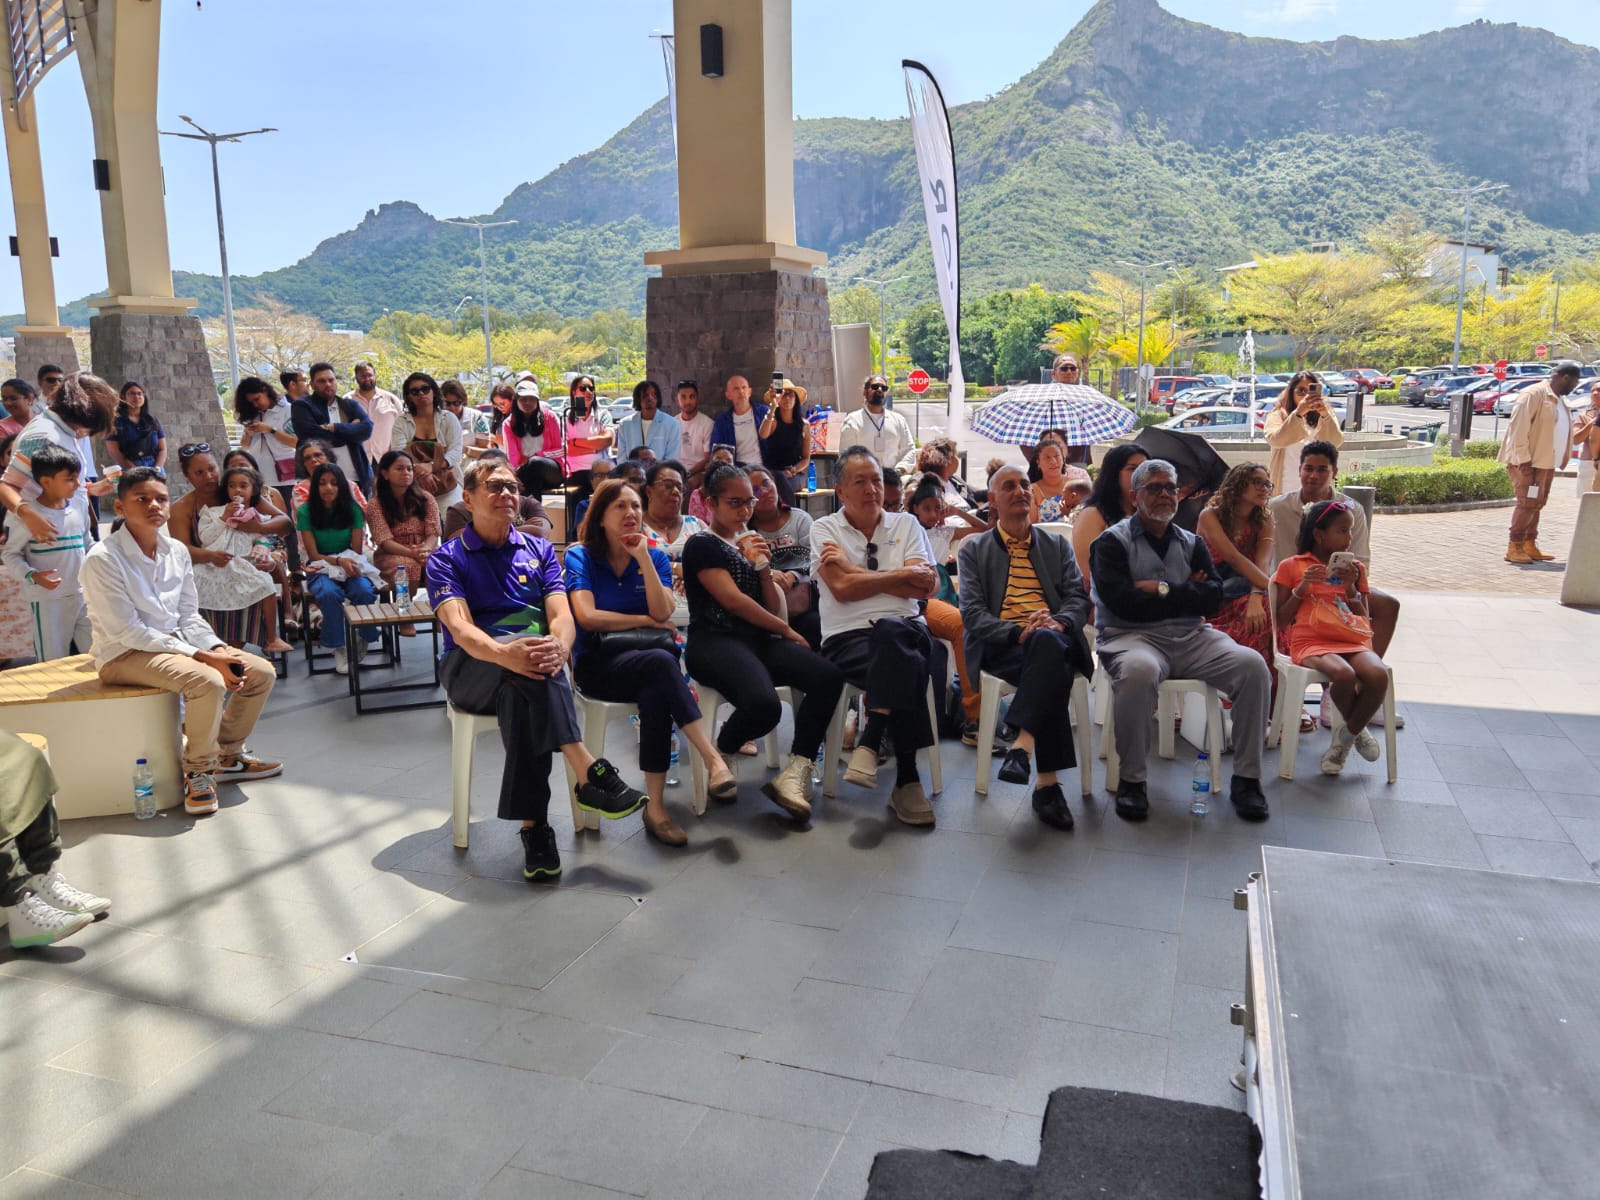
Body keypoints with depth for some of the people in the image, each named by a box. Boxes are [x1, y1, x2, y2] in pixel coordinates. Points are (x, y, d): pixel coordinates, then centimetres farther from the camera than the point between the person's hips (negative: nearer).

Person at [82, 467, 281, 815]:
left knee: (261, 672, -3)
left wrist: (218, 650, -11)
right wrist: (202, 657, -24)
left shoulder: (177, 551, 4)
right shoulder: (103, 559, -16)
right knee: (208, 681, -32)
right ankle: (198, 771, -10)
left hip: (176, 643, 8)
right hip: (125, 655, -8)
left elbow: (189, 617, 9)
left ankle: (228, 755, 15)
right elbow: (128, 632, -20)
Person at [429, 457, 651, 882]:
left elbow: (562, 614, 0)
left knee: (521, 692, -36)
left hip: (526, 671, 2)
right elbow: (459, 626, -11)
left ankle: (534, 825, -39)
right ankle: (590, 773, -44)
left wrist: (559, 646, -27)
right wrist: (503, 652, -35)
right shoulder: (446, 559, 9)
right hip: (472, 672, -2)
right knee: (526, 643, -36)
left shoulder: (539, 550, 17)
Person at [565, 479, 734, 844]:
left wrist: (643, 557, -9)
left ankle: (656, 807, -39)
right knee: (661, 661, -37)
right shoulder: (580, 557, 4)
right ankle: (714, 760, -44)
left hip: (645, 663, 3)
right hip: (598, 665, -3)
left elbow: (663, 612, -5)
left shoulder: (656, 557, 12)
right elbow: (587, 617, -10)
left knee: (656, 695, -37)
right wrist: (645, 622, -5)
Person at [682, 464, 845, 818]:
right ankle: (719, 755, -4)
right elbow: (734, 600, -10)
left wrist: (764, 568, 1)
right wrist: (787, 631, -2)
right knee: (763, 704, -36)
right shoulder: (702, 545, 0)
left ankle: (796, 771, -19)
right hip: (715, 642, -7)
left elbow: (773, 608, 19)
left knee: (829, 676, -20)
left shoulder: (750, 543, 22)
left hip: (758, 640, 7)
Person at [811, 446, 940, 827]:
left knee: (888, 631, -37)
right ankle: (907, 779, -25)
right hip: (847, 638, -2)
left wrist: (853, 569, -2)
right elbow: (842, 588, -7)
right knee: (908, 666, -35)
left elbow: (928, 585, 0)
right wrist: (903, 574, -1)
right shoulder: (825, 529, 10)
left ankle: (870, 742, -30)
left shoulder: (906, 524, 17)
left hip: (905, 629, 2)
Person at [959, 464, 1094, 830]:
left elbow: (1079, 598, 11)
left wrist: (1058, 623, -15)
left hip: (1055, 640, 2)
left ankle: (1023, 744, -47)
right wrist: (1018, 633, -18)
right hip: (999, 648, -2)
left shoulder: (1057, 545, 24)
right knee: (1053, 670, -37)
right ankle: (1047, 782, -42)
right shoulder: (974, 550, 16)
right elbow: (971, 612, 2)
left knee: (1047, 641, -39)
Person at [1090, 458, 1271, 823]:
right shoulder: (1113, 542, 4)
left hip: (1191, 638, 5)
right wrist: (1186, 595, -3)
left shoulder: (1192, 544, 20)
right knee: (1139, 670, -39)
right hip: (1131, 636, -5)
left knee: (1253, 665, -20)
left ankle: (1246, 779, -10)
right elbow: (1123, 602, -12)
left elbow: (1213, 598, 4)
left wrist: (1162, 590, -7)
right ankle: (1131, 779, -22)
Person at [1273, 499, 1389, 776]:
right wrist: (1301, 588, -6)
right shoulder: (1291, 566, 11)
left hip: (1354, 642, 3)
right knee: (1343, 674, -37)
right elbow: (1282, 620, 7)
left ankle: (1347, 735, -4)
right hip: (1312, 643, -3)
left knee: (1378, 674, -32)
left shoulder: (1355, 568, 21)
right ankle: (1357, 730, -2)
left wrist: (1351, 588, 2)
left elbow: (1364, 619, 17)